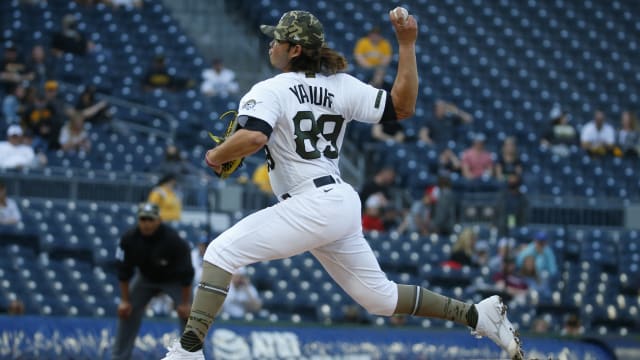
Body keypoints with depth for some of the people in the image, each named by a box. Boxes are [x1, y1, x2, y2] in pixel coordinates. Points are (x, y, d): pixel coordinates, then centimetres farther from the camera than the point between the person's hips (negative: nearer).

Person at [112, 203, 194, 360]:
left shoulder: (173, 240, -33)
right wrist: (125, 300, -13)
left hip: (173, 280, -3)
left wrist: (185, 303, -22)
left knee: (188, 315, -18)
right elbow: (124, 270, -13)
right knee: (126, 311, -3)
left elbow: (186, 274, -25)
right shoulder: (129, 238, -24)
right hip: (146, 277, 3)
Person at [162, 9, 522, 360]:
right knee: (380, 296, 19)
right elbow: (403, 106, 7)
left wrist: (216, 156, -6)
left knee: (221, 252, -7)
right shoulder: (342, 85, 10)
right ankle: (478, 314, 17)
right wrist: (407, 45, 10)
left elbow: (254, 137, -25)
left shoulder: (269, 91, -7)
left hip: (312, 205, -8)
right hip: (345, 203, 8)